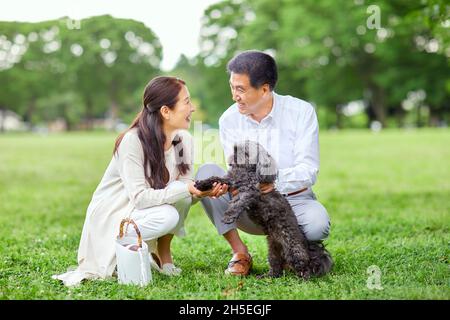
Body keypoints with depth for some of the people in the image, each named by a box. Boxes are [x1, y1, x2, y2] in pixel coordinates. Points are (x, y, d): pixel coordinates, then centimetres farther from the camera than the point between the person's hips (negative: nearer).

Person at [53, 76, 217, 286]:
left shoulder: (184, 140, -5)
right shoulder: (133, 141, -24)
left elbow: (184, 191, -5)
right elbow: (140, 197, -29)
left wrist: (199, 191, -28)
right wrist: (185, 189, -36)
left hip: (143, 213, 6)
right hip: (110, 218, -6)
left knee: (182, 196, -20)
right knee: (167, 216, -31)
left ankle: (163, 254, -5)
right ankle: (116, 250, -8)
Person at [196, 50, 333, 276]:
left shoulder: (301, 111, -11)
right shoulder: (229, 120, -4)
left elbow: (308, 171, -16)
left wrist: (276, 180, -37)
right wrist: (231, 185, -32)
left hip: (294, 200, -2)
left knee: (317, 224, -36)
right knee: (206, 172, -21)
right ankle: (240, 252, -12)